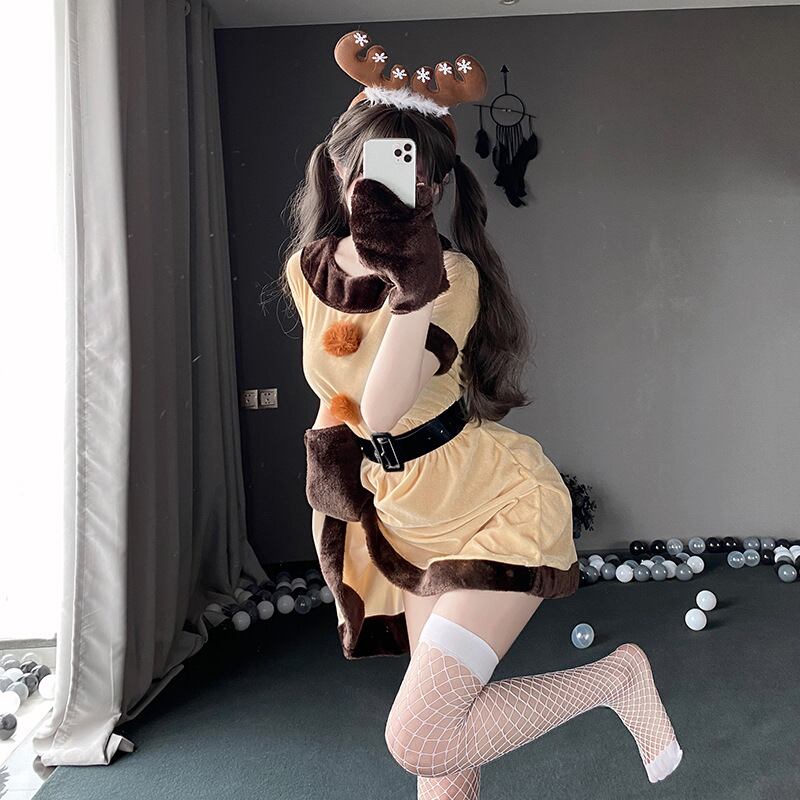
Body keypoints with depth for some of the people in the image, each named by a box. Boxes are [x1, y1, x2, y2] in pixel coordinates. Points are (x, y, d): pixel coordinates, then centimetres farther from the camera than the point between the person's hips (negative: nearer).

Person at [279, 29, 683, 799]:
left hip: (498, 505, -6)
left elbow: (384, 408, -30)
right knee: (439, 737, 14)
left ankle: (616, 676, 8)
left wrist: (417, 286, -39)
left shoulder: (449, 274, -19)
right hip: (409, 519, 6)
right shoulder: (307, 269, -1)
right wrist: (327, 442, 0)